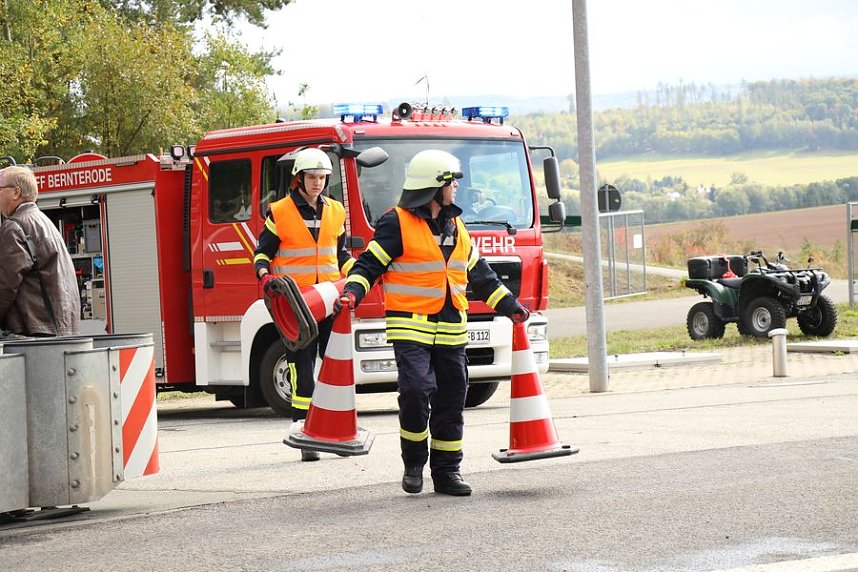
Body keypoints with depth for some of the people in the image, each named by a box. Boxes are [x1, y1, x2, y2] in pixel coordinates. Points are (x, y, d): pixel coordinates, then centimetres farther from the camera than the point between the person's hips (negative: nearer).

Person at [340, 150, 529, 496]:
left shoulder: (455, 227, 17)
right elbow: (369, 264, -6)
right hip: (411, 327, -6)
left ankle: (446, 471, 15)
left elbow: (480, 275, 25)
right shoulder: (397, 223, -4)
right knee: (415, 389, -20)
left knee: (451, 400, 6)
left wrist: (510, 305, 22)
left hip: (450, 331, 6)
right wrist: (352, 293, -23)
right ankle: (414, 463, -2)